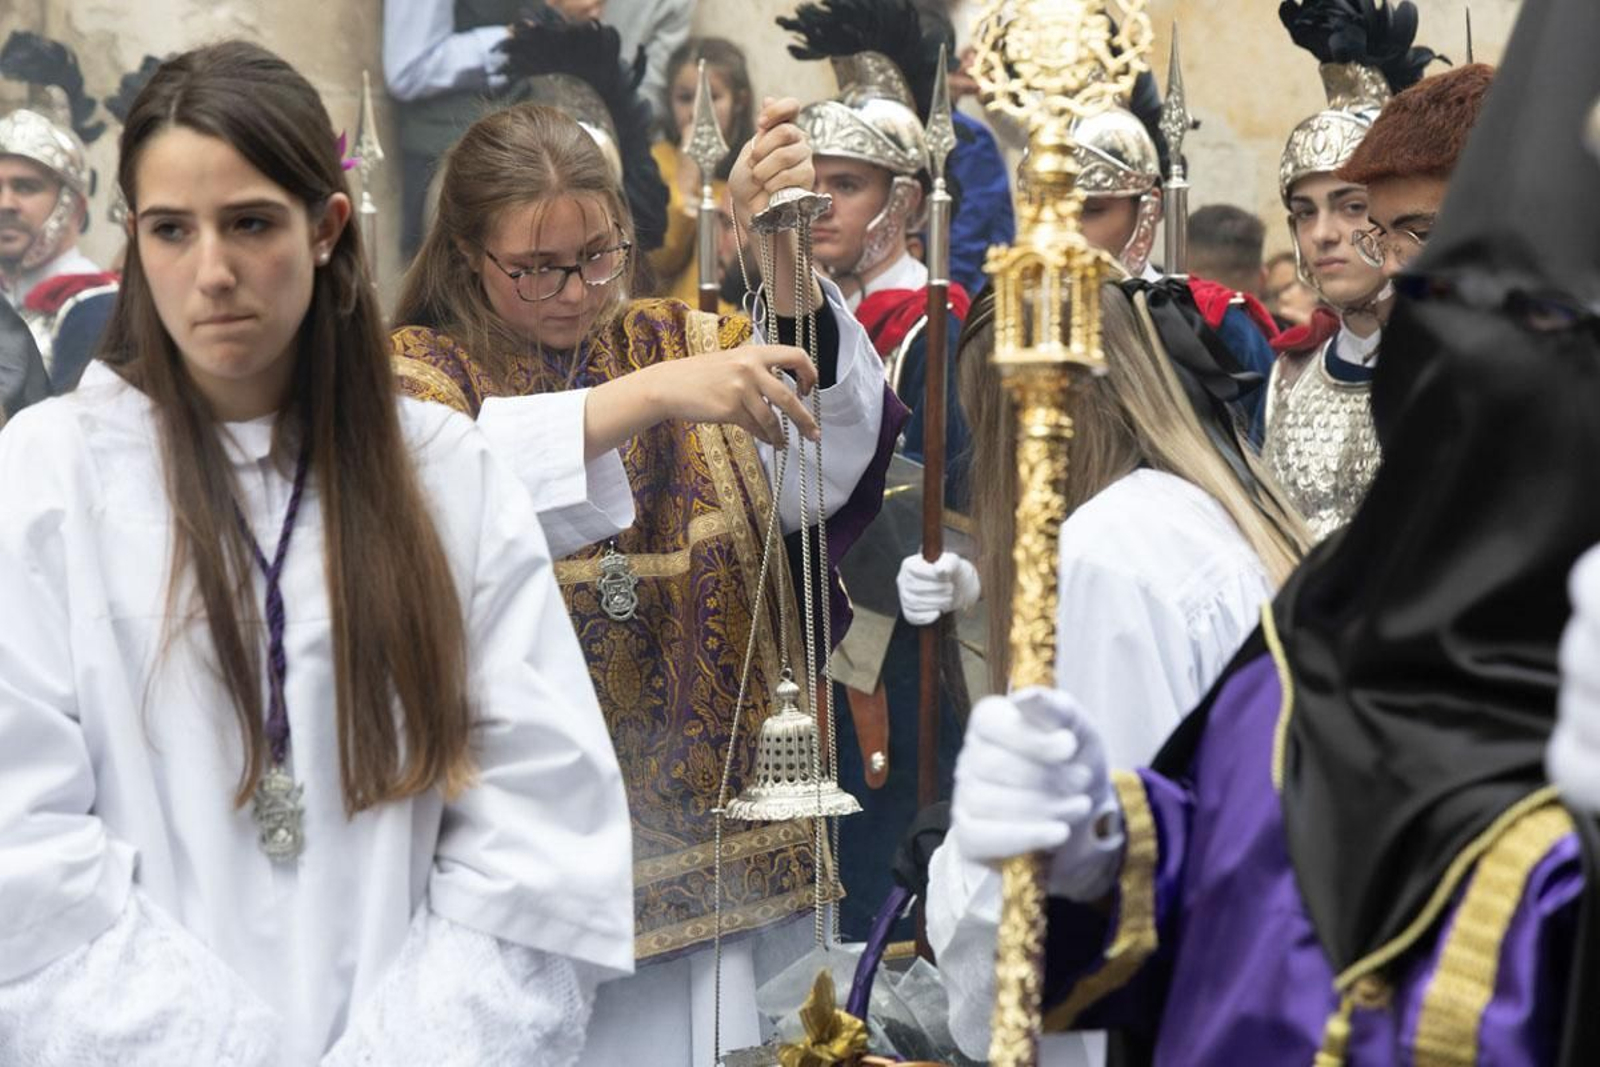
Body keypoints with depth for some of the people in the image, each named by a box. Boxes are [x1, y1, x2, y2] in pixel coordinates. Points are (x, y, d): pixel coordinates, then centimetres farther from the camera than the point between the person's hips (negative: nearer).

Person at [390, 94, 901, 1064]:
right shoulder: (422, 371, -1)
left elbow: (825, 470, -12)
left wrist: (789, 261, -26)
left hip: (695, 841, 3)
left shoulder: (685, 342, 7)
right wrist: (650, 394, -33)